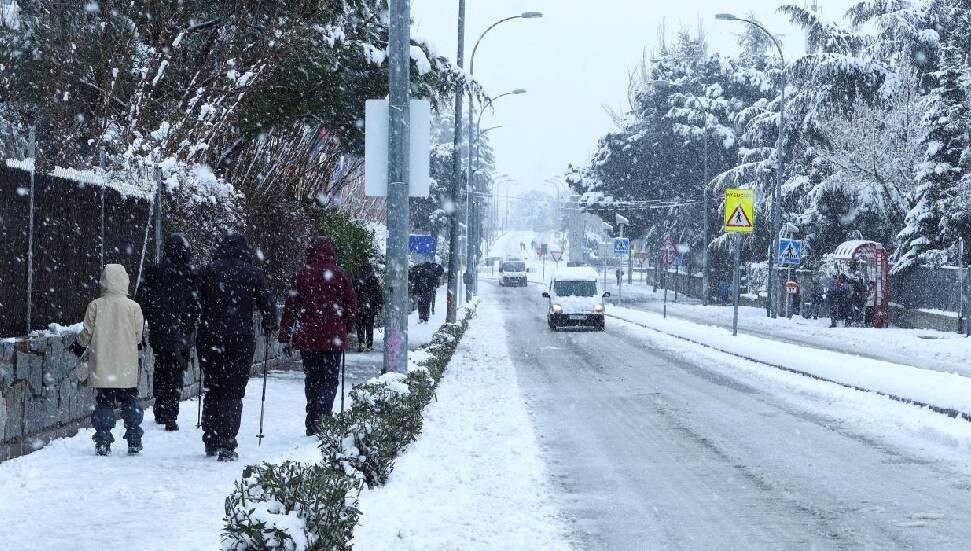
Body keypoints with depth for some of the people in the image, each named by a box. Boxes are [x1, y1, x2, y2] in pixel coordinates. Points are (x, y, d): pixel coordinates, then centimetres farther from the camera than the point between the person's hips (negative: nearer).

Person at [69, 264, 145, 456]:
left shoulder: (95, 305, -6)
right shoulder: (133, 307, -7)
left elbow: (88, 333, -1)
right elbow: (139, 336, -1)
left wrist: (79, 345, 19)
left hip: (102, 366, 0)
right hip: (127, 368, 0)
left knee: (103, 403, 5)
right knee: (130, 402, 11)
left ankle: (103, 443, 1)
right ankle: (134, 442, 10)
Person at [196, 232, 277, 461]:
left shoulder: (207, 272, 3)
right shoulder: (254, 274, -1)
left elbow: (195, 306, 4)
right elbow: (267, 305, -1)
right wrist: (269, 326, 17)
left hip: (209, 339, 2)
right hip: (241, 340, -2)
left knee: (212, 390, 15)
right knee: (233, 392, 1)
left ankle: (211, 442, 17)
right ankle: (227, 446, -7)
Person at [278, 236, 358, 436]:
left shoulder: (303, 274, -1)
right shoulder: (341, 275, 0)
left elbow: (291, 306, -2)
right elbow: (351, 305, 3)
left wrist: (285, 335, 2)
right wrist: (345, 329, 18)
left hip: (307, 337, 1)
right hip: (334, 337, -1)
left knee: (311, 379, 12)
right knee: (330, 379, 2)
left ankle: (313, 424, 15)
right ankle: (322, 417, -18)